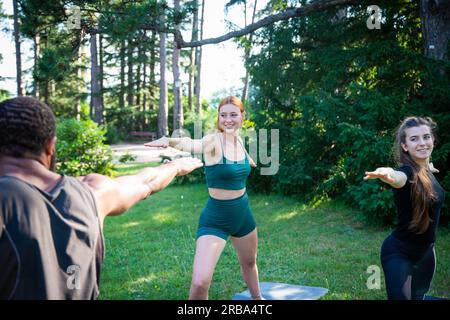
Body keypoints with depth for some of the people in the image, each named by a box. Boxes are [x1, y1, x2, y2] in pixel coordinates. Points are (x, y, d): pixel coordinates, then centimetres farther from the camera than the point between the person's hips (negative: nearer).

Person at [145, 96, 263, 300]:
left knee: (249, 262, 29)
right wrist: (169, 140, -65)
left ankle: (257, 297, 59)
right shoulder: (213, 141, -19)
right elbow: (192, 145, -44)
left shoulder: (239, 141, -1)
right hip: (215, 219, -6)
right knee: (199, 283, -21)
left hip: (242, 214, 7)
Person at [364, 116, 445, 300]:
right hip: (399, 253, -7)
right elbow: (398, 178, -52)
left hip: (426, 251, 8)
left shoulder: (429, 171, -1)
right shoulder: (407, 171, -24)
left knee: (419, 296, 21)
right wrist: (388, 175, -69)